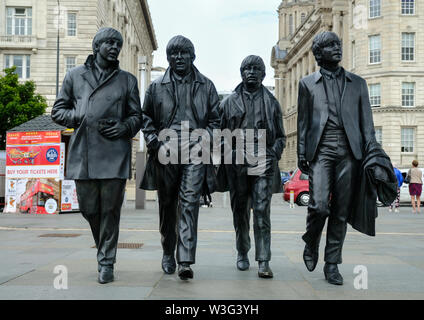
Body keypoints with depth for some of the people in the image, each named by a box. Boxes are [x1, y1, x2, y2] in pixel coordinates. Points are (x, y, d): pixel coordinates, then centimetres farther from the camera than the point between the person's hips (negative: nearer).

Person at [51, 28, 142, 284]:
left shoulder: (127, 80, 14)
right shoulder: (75, 76, 14)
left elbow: (137, 116, 15)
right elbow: (58, 110, 15)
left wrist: (125, 127, -6)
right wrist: (81, 119, -3)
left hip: (115, 154, -1)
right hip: (82, 154, 1)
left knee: (110, 210, -1)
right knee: (89, 209, 7)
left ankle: (106, 262, 11)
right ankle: (103, 248, 32)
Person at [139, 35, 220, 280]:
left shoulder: (206, 86, 11)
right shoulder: (157, 87, 12)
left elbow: (215, 120, 10)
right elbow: (146, 119, 13)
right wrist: (156, 143, -2)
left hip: (194, 153, -1)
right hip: (165, 153, 2)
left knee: (189, 203, -12)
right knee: (167, 206, 10)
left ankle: (186, 261, -12)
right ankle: (168, 254, 28)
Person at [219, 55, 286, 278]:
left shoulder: (271, 102, 15)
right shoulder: (230, 102, 14)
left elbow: (280, 136, 15)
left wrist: (274, 153, -3)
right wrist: (228, 152, -3)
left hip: (263, 162, -1)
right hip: (237, 164, 1)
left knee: (262, 212, -8)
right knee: (240, 212, 10)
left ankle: (263, 261, -6)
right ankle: (242, 254, 25)